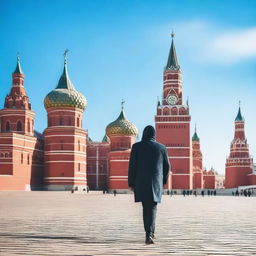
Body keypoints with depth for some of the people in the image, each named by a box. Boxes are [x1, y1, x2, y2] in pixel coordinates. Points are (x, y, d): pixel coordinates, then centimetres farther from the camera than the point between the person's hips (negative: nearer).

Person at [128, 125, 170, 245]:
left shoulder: (137, 146, -3)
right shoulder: (161, 147, 2)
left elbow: (132, 166, -5)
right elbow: (166, 166, 8)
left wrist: (131, 183, 2)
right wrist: (163, 181, 22)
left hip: (141, 183, 0)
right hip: (156, 183, 0)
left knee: (146, 208, 15)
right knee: (152, 208, 2)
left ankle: (150, 233, 18)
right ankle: (149, 234, -15)